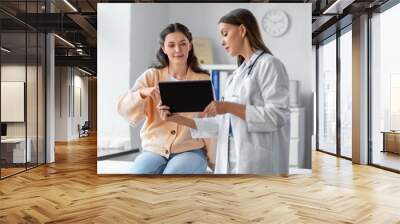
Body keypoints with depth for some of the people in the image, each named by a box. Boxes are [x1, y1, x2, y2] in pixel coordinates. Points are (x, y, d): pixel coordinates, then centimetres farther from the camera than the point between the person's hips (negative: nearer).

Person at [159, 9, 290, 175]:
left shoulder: (268, 64, -5)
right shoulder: (237, 74, 17)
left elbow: (277, 116, -15)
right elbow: (224, 124, 14)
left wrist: (229, 107, -19)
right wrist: (180, 119, 8)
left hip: (257, 163, -7)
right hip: (230, 161, 7)